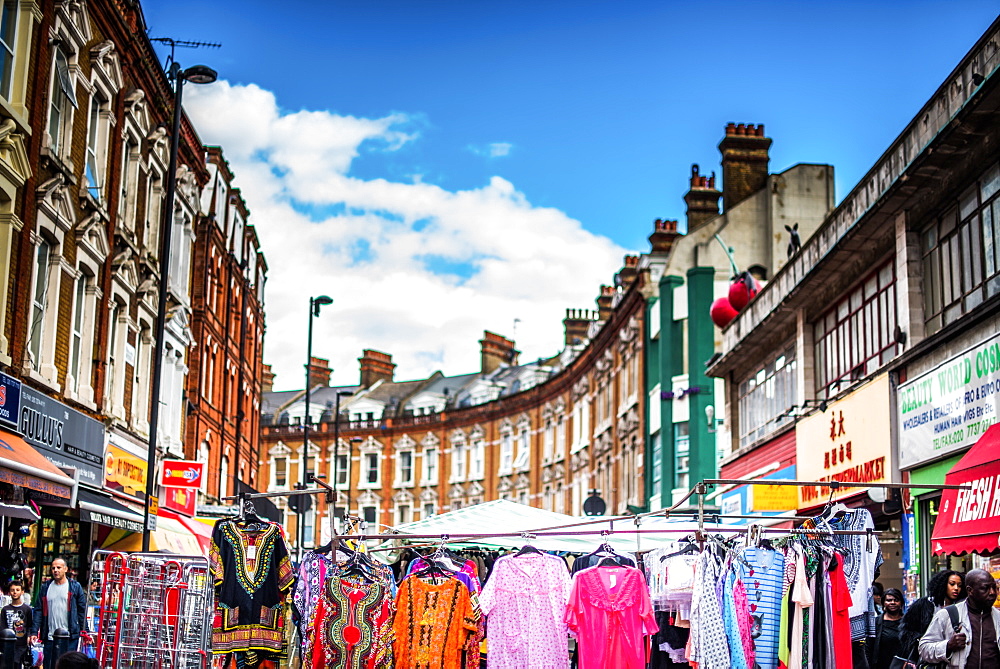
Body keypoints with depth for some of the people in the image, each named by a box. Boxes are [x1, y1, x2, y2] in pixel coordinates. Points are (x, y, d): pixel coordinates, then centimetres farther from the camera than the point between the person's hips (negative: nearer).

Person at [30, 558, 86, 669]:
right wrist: (34, 632, -1)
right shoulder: (45, 587, 11)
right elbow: (38, 610, 8)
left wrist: (84, 632, -1)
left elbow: (82, 610, 4)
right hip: (49, 637, 3)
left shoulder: (75, 587, 4)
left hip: (70, 636, -3)